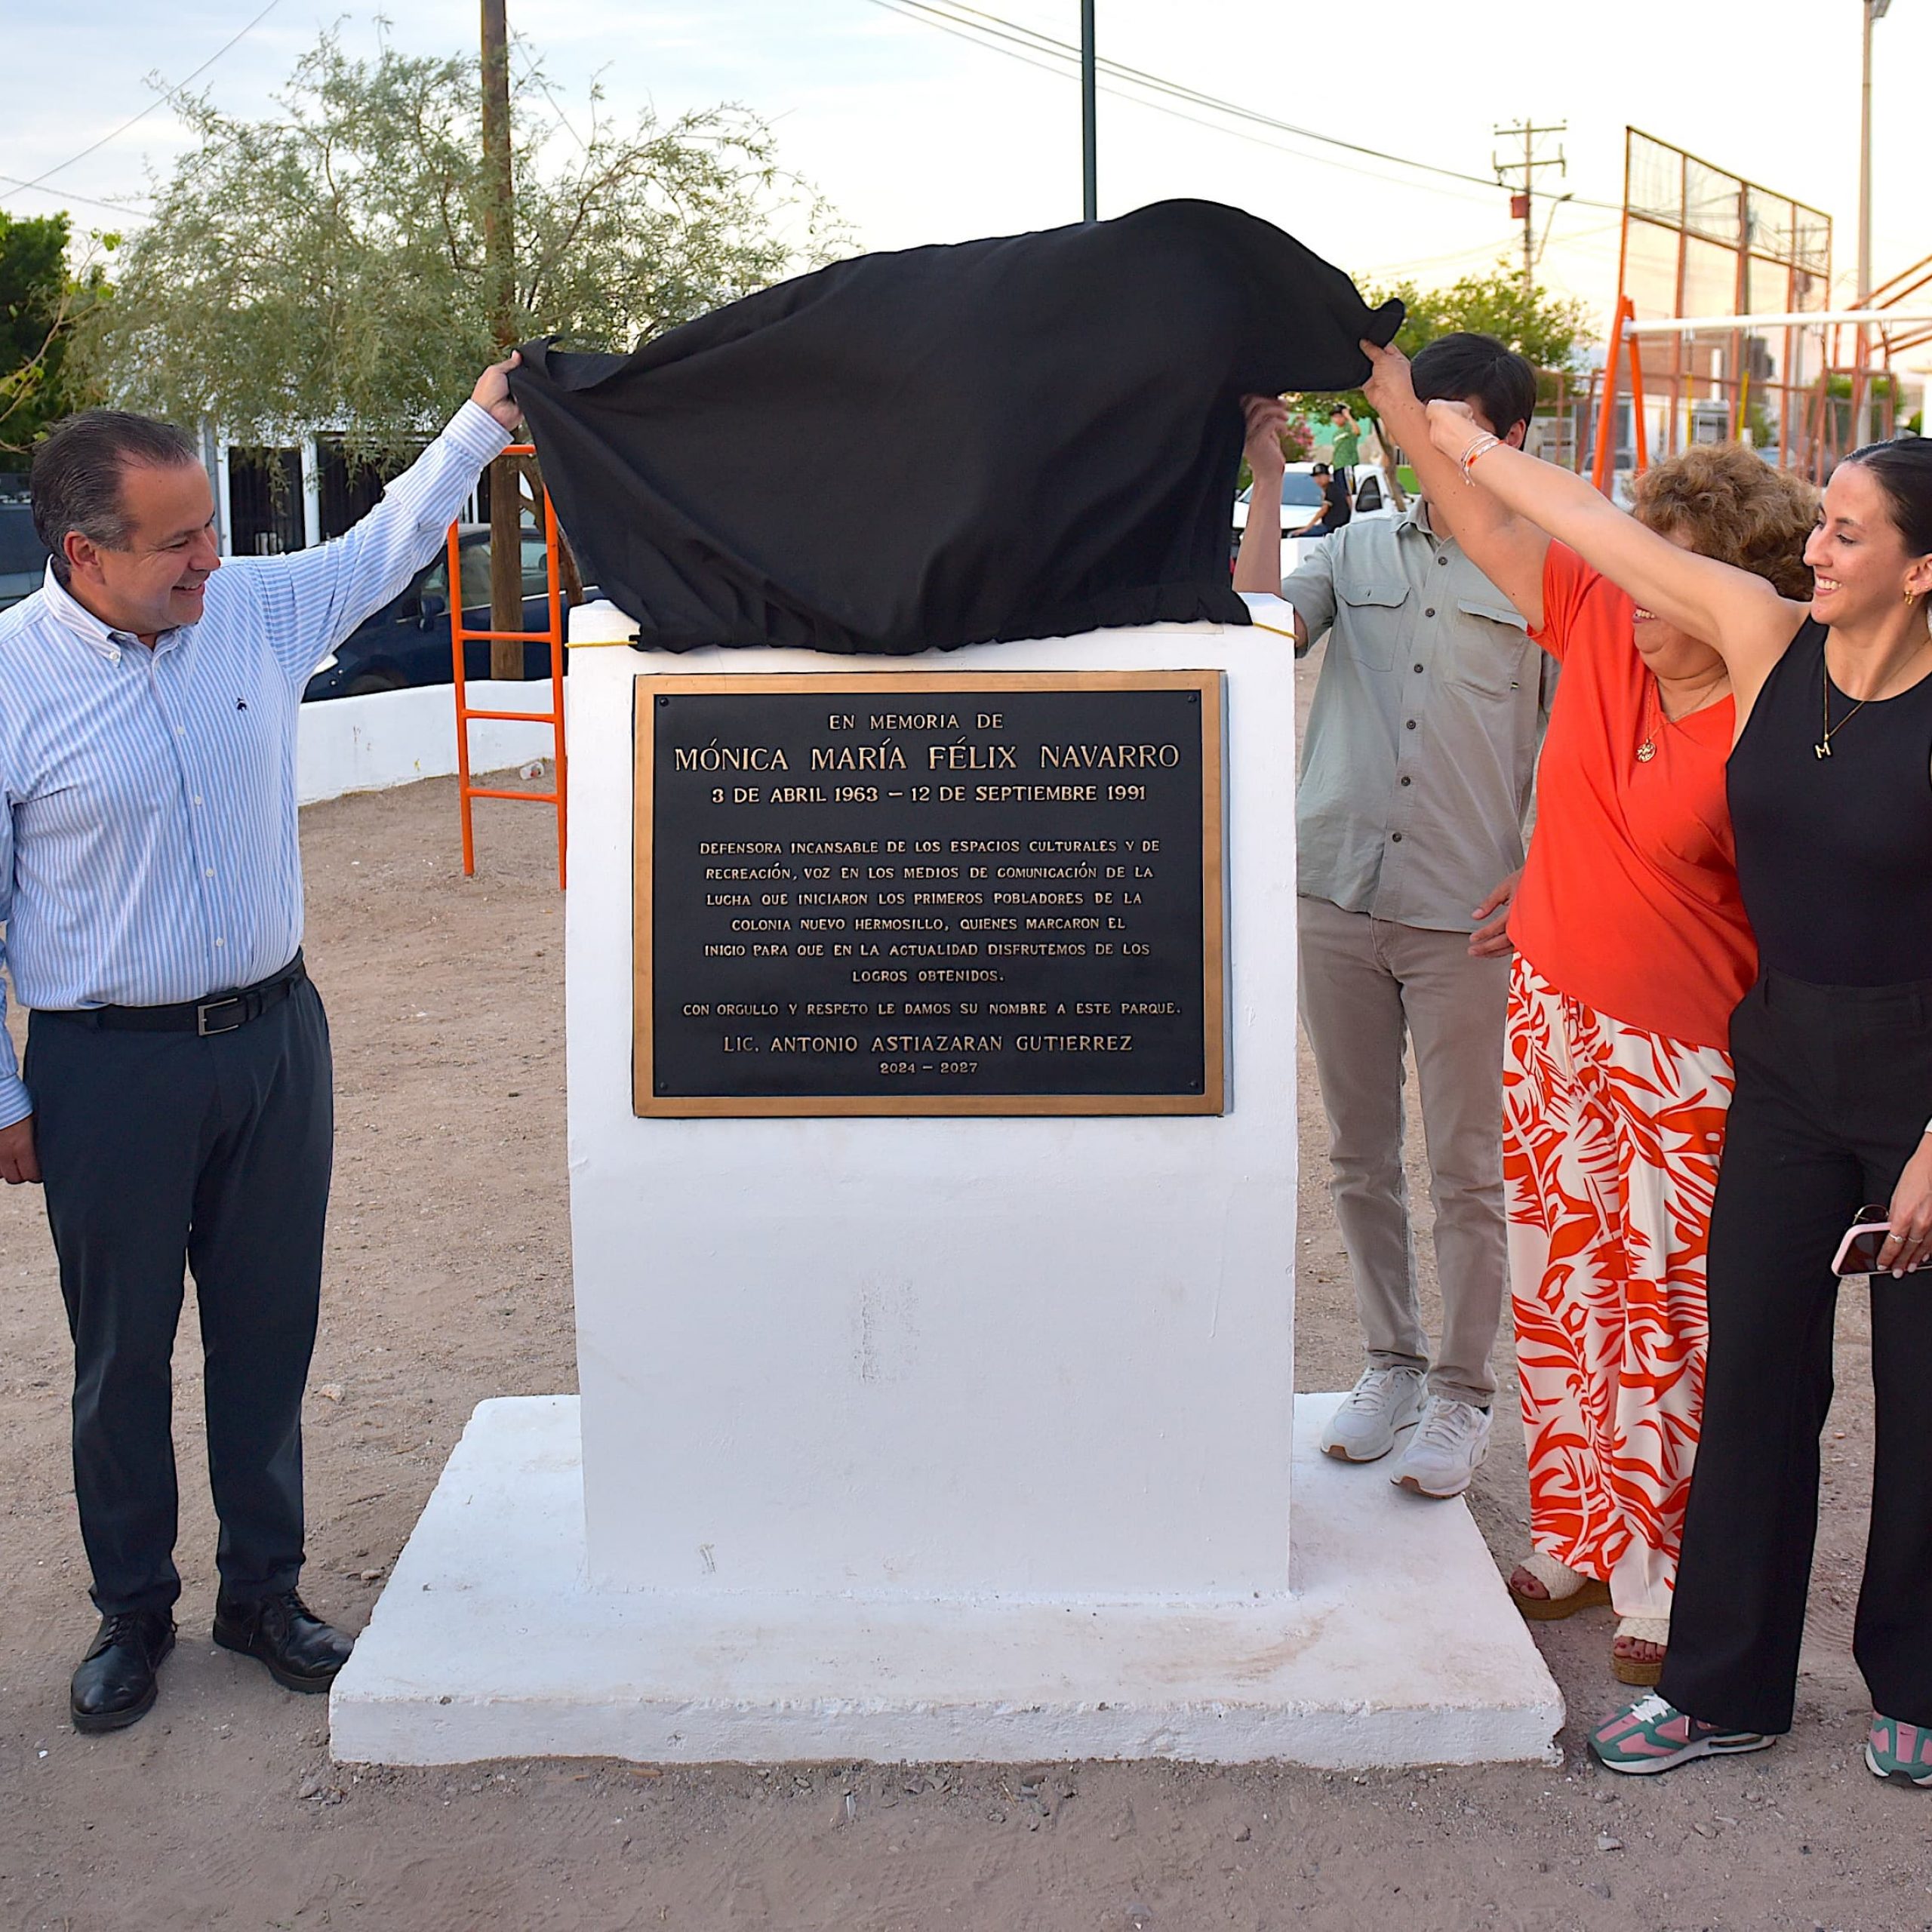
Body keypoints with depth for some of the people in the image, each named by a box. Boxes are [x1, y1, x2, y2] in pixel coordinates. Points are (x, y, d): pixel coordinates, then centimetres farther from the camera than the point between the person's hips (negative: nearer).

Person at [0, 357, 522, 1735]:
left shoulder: (258, 609, -1)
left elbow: (384, 548, 20)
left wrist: (480, 426, 15)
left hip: (275, 1036, 4)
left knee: (271, 1331, 13)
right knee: (122, 1351, 10)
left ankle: (265, 1590, 30)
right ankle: (134, 1610, 29)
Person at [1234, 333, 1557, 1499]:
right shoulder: (1357, 551, 9)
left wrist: (1537, 882, -8)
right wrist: (1269, 484, -8)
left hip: (1465, 918, -3)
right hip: (1336, 898, 3)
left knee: (1466, 1170, 3)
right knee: (1359, 1157, 12)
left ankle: (1461, 1397, 17)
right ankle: (1392, 1363, 28)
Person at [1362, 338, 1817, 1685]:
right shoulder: (1600, 623, -3)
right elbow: (1490, 528, 6)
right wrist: (1393, 393, 5)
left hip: (1680, 1058, -6)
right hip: (1553, 1016, 6)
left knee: (1667, 1314, 3)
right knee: (1560, 1286, 15)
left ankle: (1663, 1579, 18)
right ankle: (1576, 1536, 31)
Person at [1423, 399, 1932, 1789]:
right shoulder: (1766, 638, -3)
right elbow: (1595, 525, 4)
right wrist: (1454, 438, 11)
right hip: (1786, 1059, 4)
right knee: (1755, 1368, 8)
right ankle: (1726, 1686, 21)